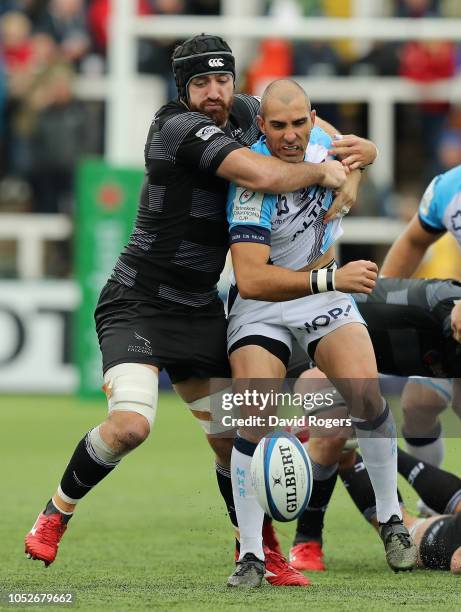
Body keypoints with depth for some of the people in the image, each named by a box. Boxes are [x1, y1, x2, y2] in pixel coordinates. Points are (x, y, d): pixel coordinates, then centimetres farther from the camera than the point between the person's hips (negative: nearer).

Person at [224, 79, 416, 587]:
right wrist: (330, 277, -36)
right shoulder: (253, 181, -28)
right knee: (255, 423, -19)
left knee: (366, 395, -18)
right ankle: (251, 554, -6)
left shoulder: (321, 144, -8)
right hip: (262, 306, -4)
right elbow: (251, 279, -35)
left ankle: (391, 521, -1)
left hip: (327, 290, 4)